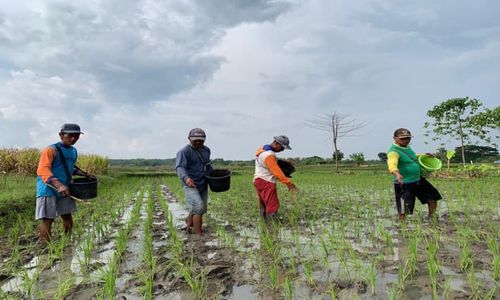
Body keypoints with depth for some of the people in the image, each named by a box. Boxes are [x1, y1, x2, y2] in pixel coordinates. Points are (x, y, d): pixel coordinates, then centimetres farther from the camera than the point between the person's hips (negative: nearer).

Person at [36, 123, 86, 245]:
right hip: (48, 189, -7)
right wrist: (58, 185, -38)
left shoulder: (73, 151, 11)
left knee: (67, 216, 10)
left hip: (65, 189, 7)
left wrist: (82, 174, 11)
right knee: (48, 219, -5)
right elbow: (43, 170, -25)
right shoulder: (50, 150, -13)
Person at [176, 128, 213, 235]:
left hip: (203, 185, 7)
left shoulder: (206, 150, 8)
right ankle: (199, 235, -14)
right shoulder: (184, 152, -14)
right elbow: (180, 168, -28)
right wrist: (186, 178, -47)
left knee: (201, 210, 15)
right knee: (199, 207, -22)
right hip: (190, 185, -7)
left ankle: (189, 221, 45)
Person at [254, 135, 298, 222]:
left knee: (264, 206, 14)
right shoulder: (268, 155, -21)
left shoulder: (263, 149, 11)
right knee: (272, 206, -10)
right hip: (266, 183, -10)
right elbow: (276, 171, -28)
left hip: (260, 181, 10)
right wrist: (289, 183, -30)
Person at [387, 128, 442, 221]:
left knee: (433, 196, 22)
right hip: (404, 184, -10)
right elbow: (392, 165, -39)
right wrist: (397, 174, -58)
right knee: (404, 210, -8)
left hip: (418, 180, 10)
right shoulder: (394, 151, -21)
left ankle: (431, 217, 41)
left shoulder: (407, 147, 8)